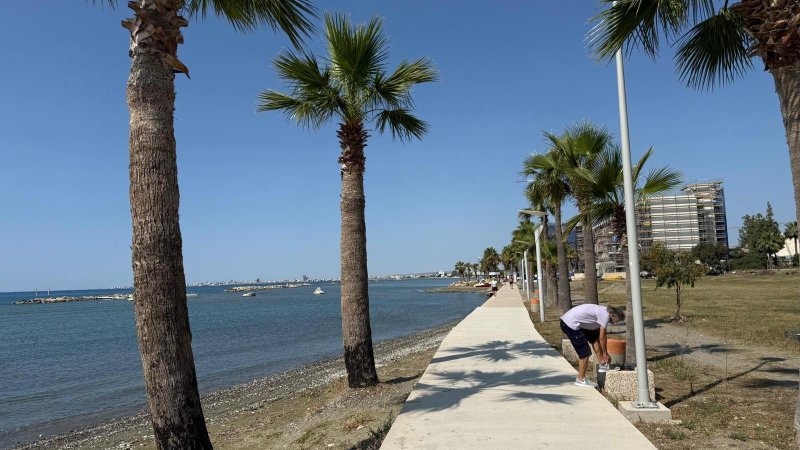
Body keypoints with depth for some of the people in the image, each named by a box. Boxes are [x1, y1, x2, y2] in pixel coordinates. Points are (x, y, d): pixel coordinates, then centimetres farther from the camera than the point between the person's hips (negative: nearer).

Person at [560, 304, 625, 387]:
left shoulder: (603, 312, 17)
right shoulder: (605, 315, -11)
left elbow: (599, 337, 24)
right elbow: (602, 337, -7)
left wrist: (605, 353, 27)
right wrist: (605, 354, 5)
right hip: (571, 324, -10)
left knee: (595, 337, 17)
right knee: (585, 353, -3)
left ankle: (603, 365, 21)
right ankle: (580, 379, 8)